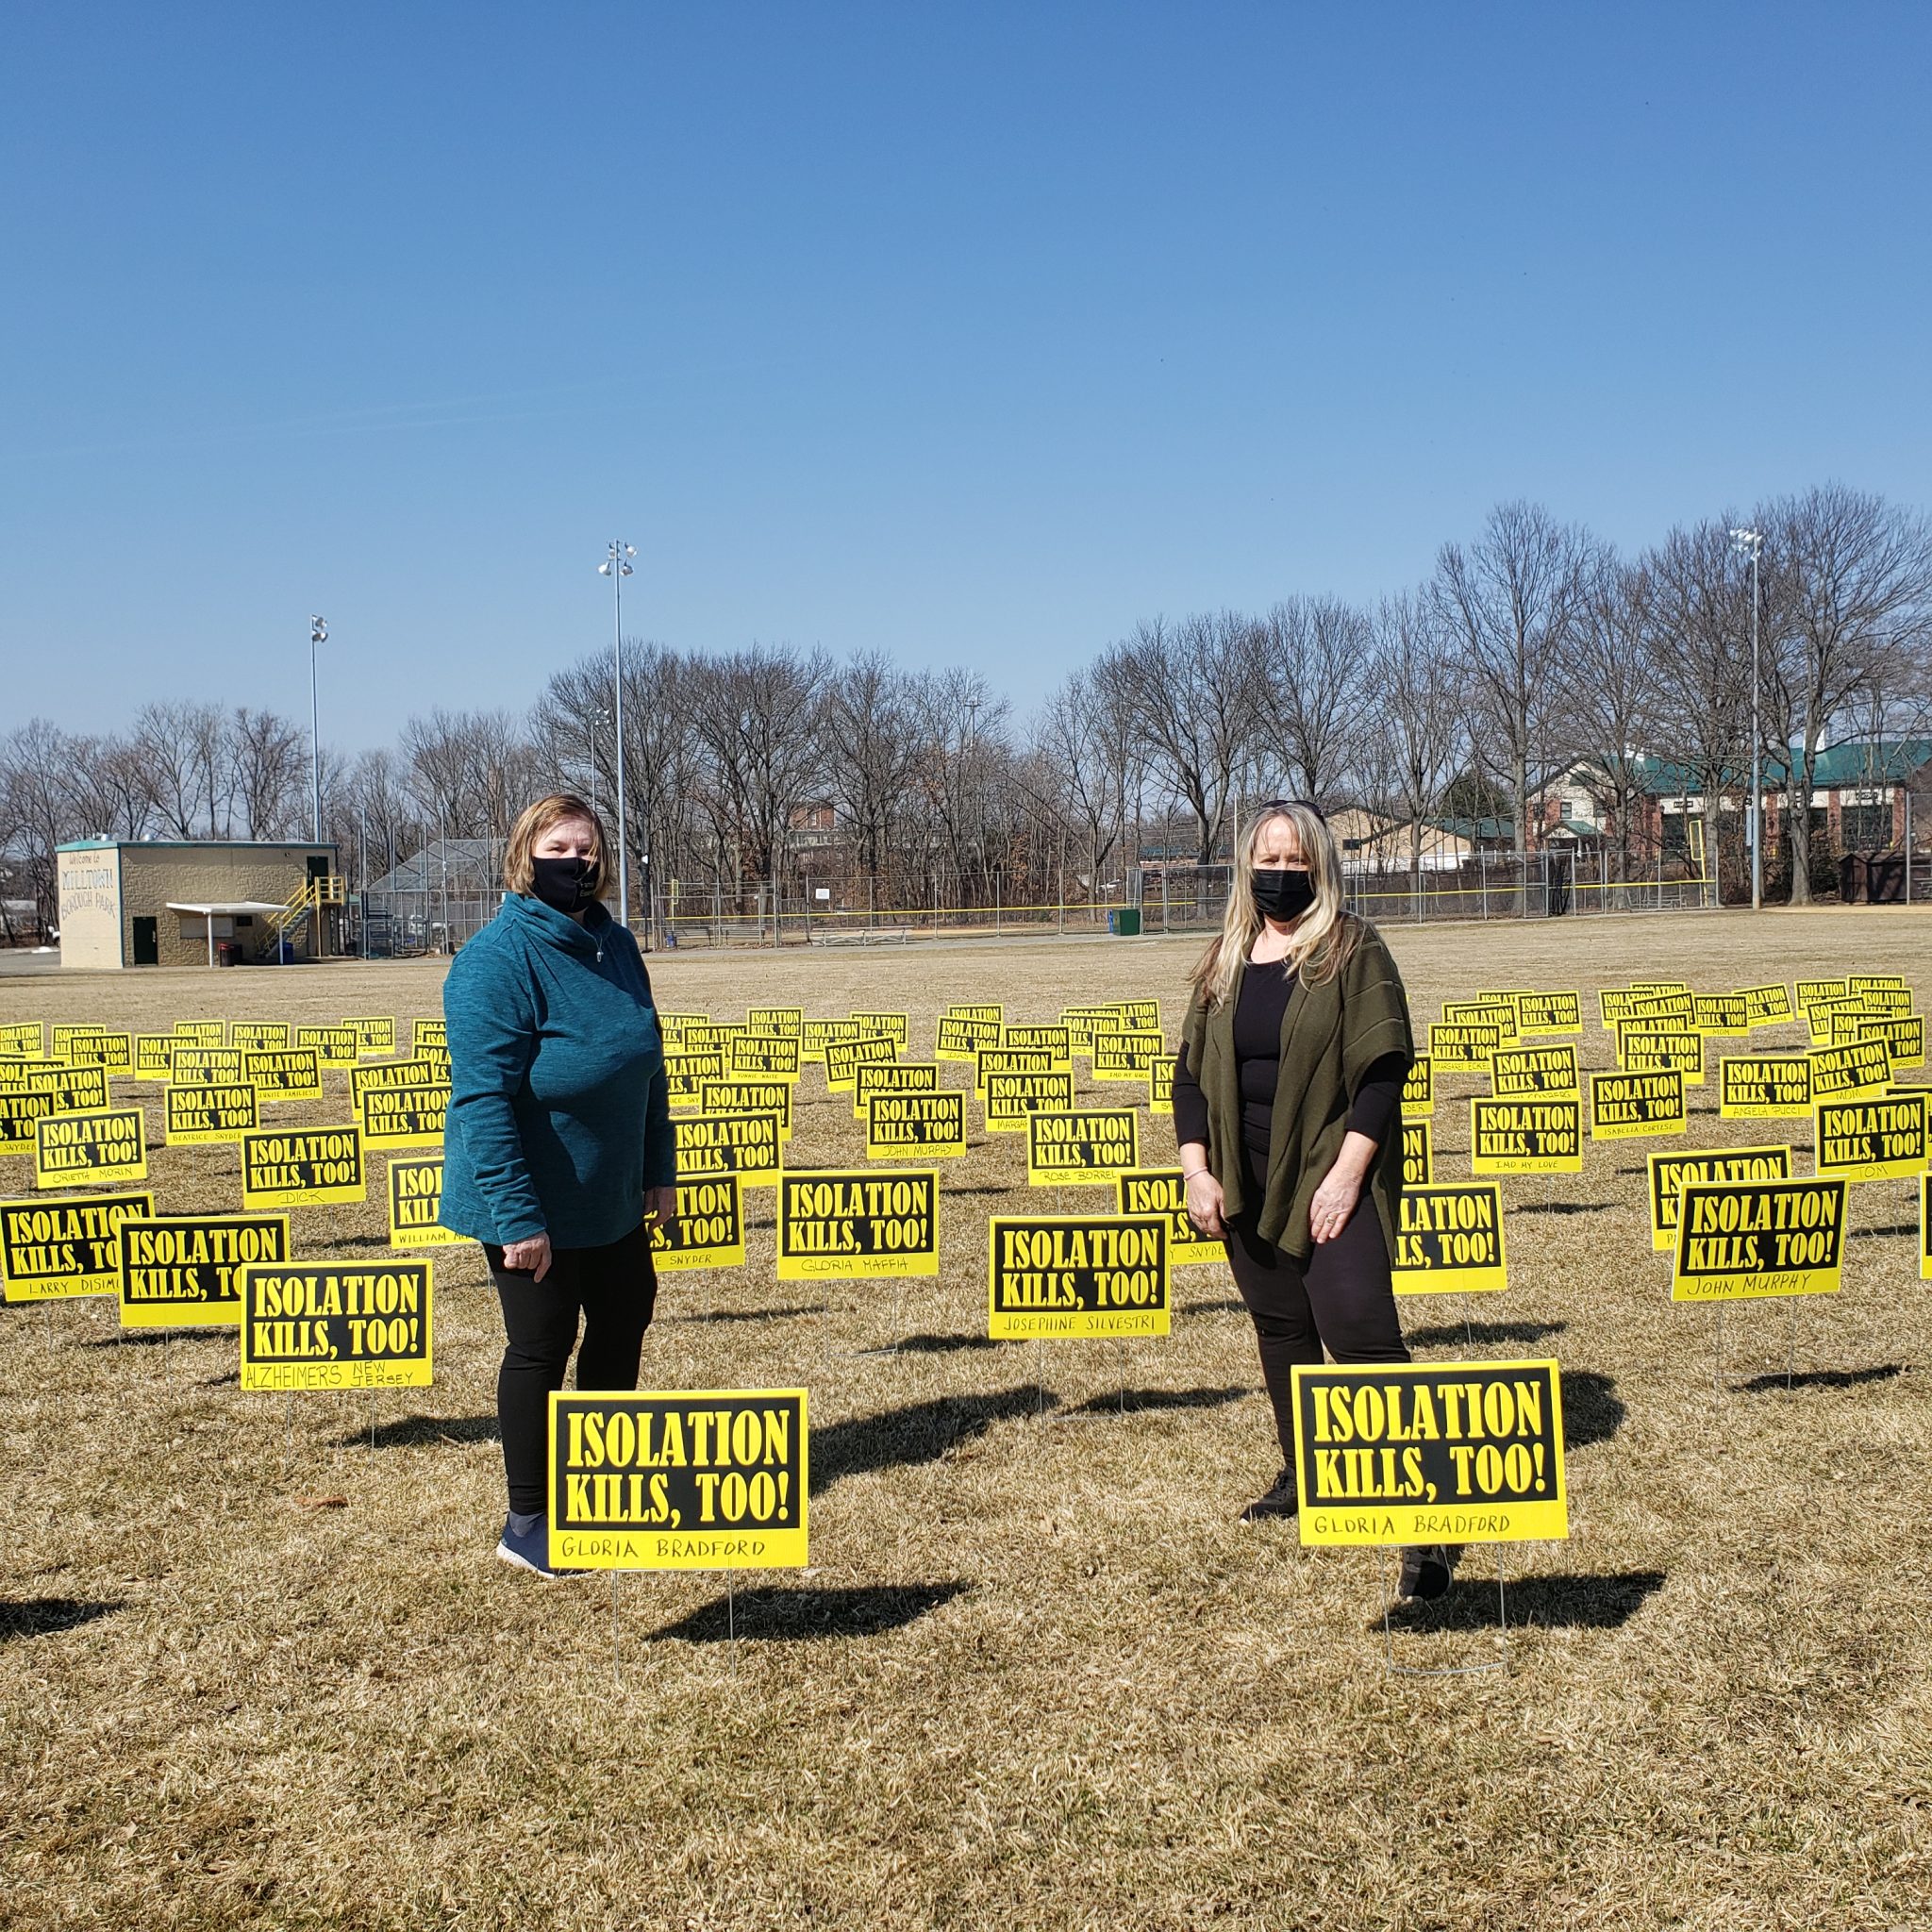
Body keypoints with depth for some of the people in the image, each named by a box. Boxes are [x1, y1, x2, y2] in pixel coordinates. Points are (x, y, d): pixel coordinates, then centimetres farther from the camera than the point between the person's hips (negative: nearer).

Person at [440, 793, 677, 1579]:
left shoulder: (614, 945, 2)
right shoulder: (497, 959, -22)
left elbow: (646, 1064, 12)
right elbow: (483, 1099, -25)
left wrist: (658, 1167, 11)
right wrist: (517, 1218, -27)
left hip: (611, 1196, 8)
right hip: (532, 1205, -8)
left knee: (624, 1320, 19)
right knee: (541, 1346, 2)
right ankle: (526, 1523, 18)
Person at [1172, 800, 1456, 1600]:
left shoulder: (1352, 950, -5)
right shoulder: (1224, 963, 11)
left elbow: (1383, 1068, -10)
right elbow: (1190, 1071, 14)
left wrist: (1347, 1174, -16)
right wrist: (1196, 1168, 3)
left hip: (1330, 1181, -6)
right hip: (1246, 1186, 6)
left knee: (1360, 1332, -14)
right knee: (1281, 1330, 16)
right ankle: (1303, 1475, 33)